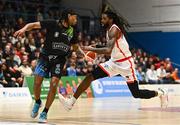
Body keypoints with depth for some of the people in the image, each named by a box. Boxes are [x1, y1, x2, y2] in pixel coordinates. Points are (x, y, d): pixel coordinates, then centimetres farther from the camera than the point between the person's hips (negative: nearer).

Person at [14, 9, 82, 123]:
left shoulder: (72, 30, 5)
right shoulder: (53, 24, -10)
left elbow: (75, 47, 20)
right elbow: (33, 25, -16)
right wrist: (24, 29, -34)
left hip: (60, 59, 2)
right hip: (46, 56, -2)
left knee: (54, 84, -14)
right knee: (37, 82, -7)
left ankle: (44, 113, -3)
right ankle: (38, 102, 26)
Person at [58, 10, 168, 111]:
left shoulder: (114, 30, -20)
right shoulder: (109, 30, 8)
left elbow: (108, 50, -34)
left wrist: (91, 49, -28)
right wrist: (94, 52, 7)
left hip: (125, 64, -9)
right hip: (114, 62, 9)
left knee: (136, 93, -2)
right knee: (90, 76, -6)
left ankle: (160, 93, 24)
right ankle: (71, 102, -7)